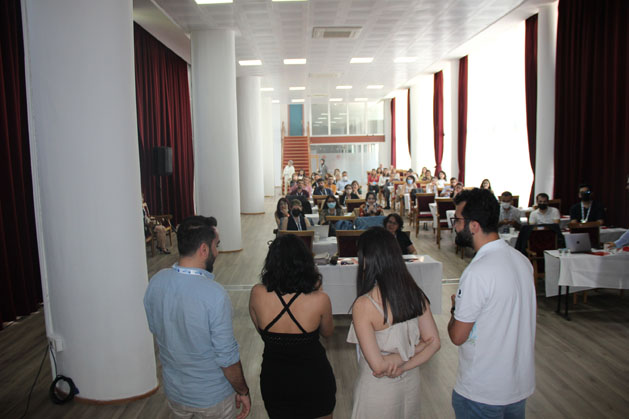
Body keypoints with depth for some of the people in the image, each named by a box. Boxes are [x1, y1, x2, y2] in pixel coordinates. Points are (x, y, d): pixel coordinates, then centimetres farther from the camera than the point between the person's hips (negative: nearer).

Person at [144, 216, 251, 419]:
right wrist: (243, 392, -7)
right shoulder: (214, 294, -32)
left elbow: (155, 329, 4)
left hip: (173, 391, 5)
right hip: (212, 397, -5)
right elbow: (227, 357, -23)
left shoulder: (155, 282, -13)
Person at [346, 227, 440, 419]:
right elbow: (434, 342, -7)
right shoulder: (415, 294, -11)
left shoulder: (363, 305, -27)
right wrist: (403, 367, -11)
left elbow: (378, 366, -26)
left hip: (379, 390, -5)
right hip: (411, 382, 5)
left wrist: (401, 356, -12)